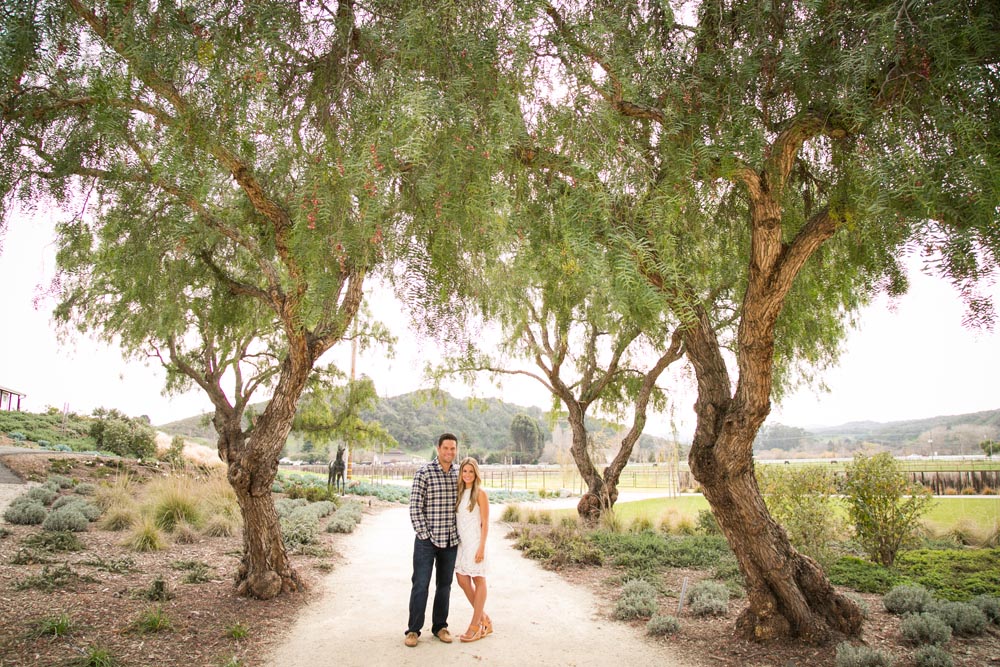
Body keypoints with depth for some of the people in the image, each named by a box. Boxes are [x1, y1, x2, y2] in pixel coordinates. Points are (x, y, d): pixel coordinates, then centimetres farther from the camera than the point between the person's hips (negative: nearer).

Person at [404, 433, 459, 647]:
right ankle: (413, 629, 12)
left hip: (451, 541, 5)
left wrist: (460, 533, 10)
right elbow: (415, 507, -10)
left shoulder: (458, 474, 6)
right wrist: (424, 535, -12)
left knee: (444, 585, 12)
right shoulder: (424, 473, -9)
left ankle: (440, 626, 24)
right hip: (427, 540, -4)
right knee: (421, 584, 0)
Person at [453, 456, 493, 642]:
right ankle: (484, 620, 21)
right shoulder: (459, 493, 9)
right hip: (461, 542, 7)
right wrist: (455, 542, 7)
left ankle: (476, 625, 12)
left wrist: (481, 548, -15)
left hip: (474, 542, -7)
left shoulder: (480, 494, -8)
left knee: (478, 581, 4)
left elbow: (485, 524, -10)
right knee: (462, 579, 7)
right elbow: (457, 520, 12)